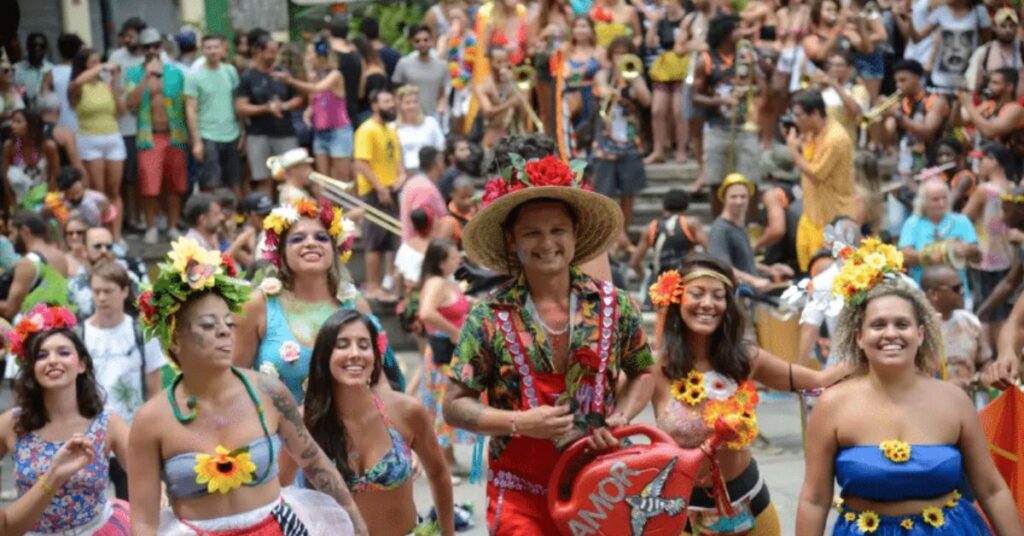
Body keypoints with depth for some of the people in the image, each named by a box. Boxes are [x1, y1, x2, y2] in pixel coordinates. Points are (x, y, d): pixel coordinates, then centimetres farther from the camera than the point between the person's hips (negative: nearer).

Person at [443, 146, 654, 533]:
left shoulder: (614, 307, 2)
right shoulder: (489, 317, -5)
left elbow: (642, 373, 16)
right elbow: (455, 406, -3)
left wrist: (619, 418, -4)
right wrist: (521, 422, -17)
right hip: (521, 493, -2)